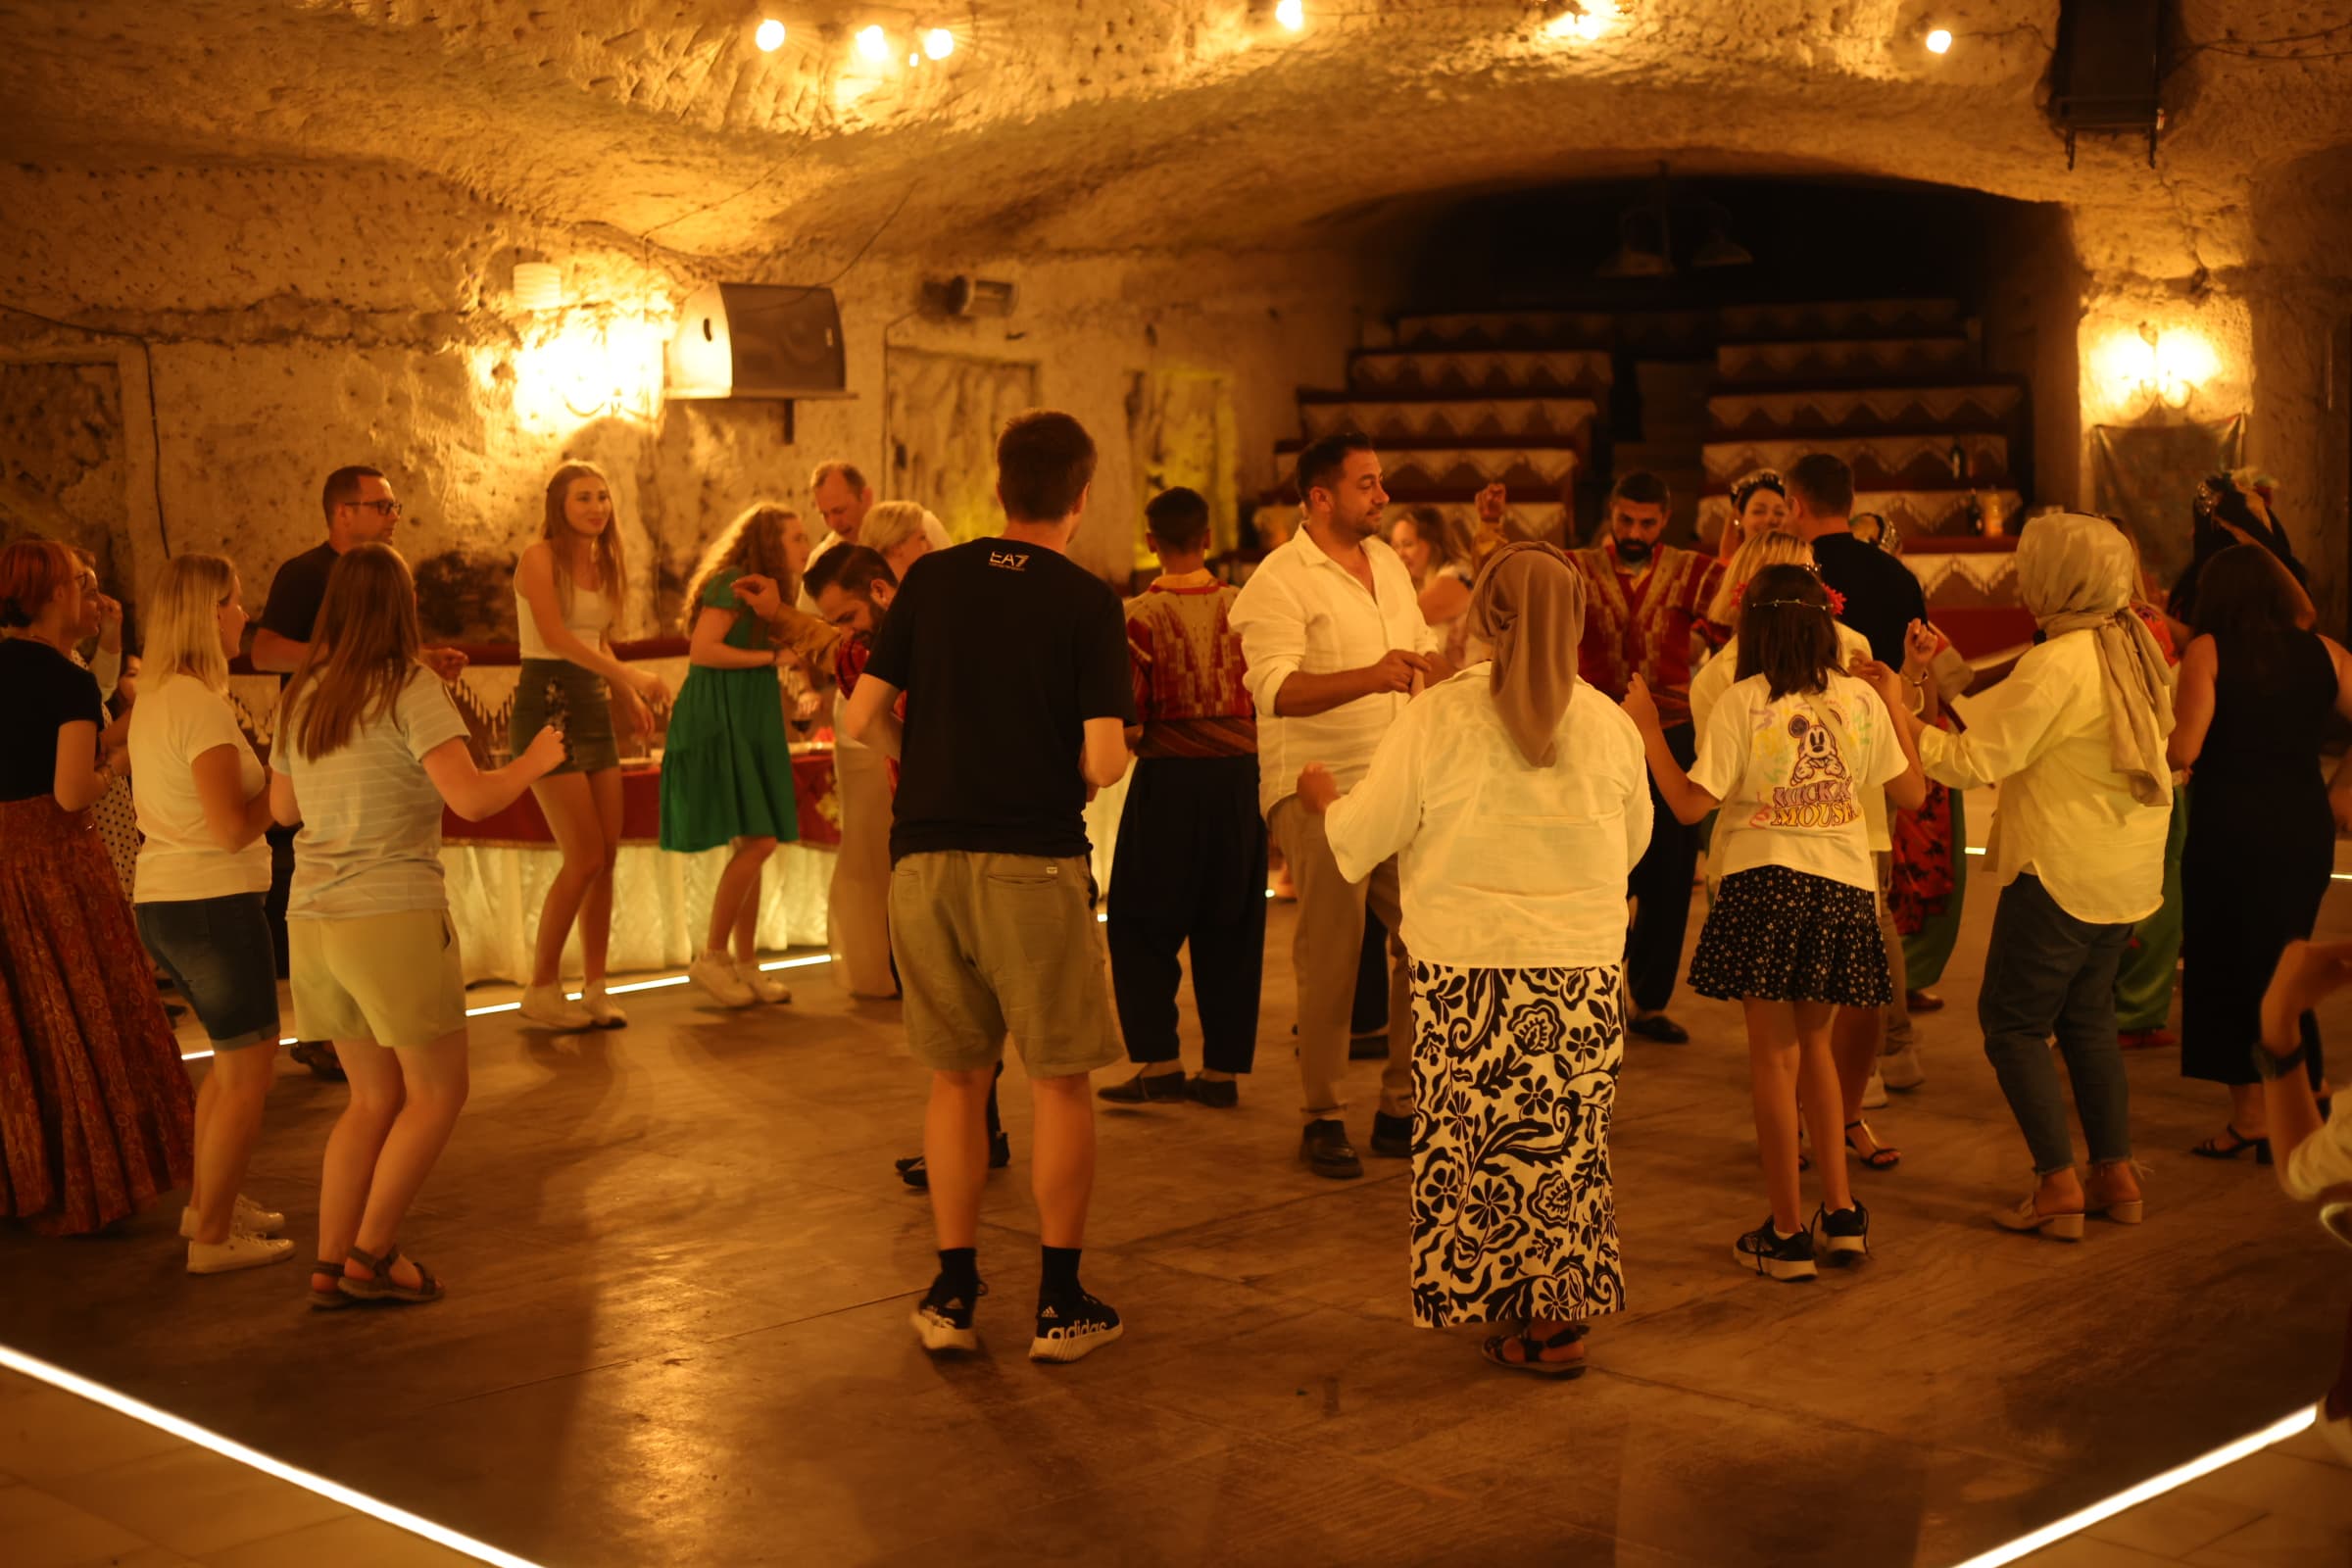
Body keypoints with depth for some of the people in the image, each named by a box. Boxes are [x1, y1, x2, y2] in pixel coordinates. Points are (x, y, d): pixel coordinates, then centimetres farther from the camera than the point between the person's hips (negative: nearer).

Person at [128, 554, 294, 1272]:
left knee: (235, 1058, 24)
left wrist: (269, 775, 10)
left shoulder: (154, 700, 12)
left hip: (160, 902, 10)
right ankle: (213, 1237, 9)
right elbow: (234, 828, -22)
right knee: (248, 1072, 2)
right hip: (212, 903, -10)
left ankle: (207, 1202, 35)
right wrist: (286, 778, -7)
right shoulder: (202, 705, -18)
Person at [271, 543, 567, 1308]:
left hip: (313, 919, 7)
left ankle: (331, 1264, 15)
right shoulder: (410, 690, -10)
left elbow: (283, 807, 19)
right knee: (437, 1094, 8)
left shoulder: (301, 695, 9)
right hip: (393, 915, -7)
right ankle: (372, 1254, 6)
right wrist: (535, 760, -2)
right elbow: (472, 797, -19)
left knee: (375, 1098, 17)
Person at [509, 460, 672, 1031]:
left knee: (607, 857, 3)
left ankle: (594, 990, 12)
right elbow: (555, 634, -21)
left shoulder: (603, 563, 14)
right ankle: (541, 989, 2)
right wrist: (629, 676, -27)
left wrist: (629, 697, 11)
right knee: (585, 857, -11)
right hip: (547, 705, -7)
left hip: (594, 709, 7)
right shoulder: (540, 556, -8)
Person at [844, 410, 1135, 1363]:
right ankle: (1059, 1304, 12)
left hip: (924, 859, 4)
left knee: (957, 1079, 14)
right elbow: (1104, 761, -11)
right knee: (1059, 1080, 8)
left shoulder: (931, 580, 5)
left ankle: (952, 1295, 17)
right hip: (1034, 862, -3)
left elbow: (865, 717, 4)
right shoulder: (1087, 603, -5)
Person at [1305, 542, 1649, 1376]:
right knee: (1566, 1141, 11)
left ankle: (1506, 1308, 14)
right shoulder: (1609, 725, -1)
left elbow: (1362, 835, -3)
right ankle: (1561, 1313, 15)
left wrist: (1323, 796, 19)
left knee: (1477, 1137, 9)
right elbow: (1633, 843, 13)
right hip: (1582, 969, 2)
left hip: (1467, 969, -2)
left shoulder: (1436, 718, -9)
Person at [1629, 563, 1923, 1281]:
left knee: (1774, 1054, 5)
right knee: (1812, 1041, 21)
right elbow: (1912, 793, 11)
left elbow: (1691, 804, -9)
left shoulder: (1741, 703, -7)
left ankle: (1788, 1232, 10)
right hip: (1845, 886, 4)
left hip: (1766, 883, -4)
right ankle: (1841, 1208, 19)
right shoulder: (1860, 699, 3)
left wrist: (1647, 729, 1)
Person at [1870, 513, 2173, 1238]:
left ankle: (2058, 1185, 1)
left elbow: (1975, 761, -21)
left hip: (2061, 872, -9)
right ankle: (2116, 1174, 21)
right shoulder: (2133, 648, 7)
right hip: (2127, 870, 9)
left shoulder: (2055, 665, -20)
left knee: (2013, 1020, 2)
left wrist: (1898, 710, -13)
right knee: (2087, 1016, 19)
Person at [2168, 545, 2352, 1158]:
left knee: (2224, 968, 8)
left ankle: (2250, 1115, 8)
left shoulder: (2207, 652, -6)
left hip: (2229, 826, -4)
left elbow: (2182, 751, -14)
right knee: (2281, 968, 16)